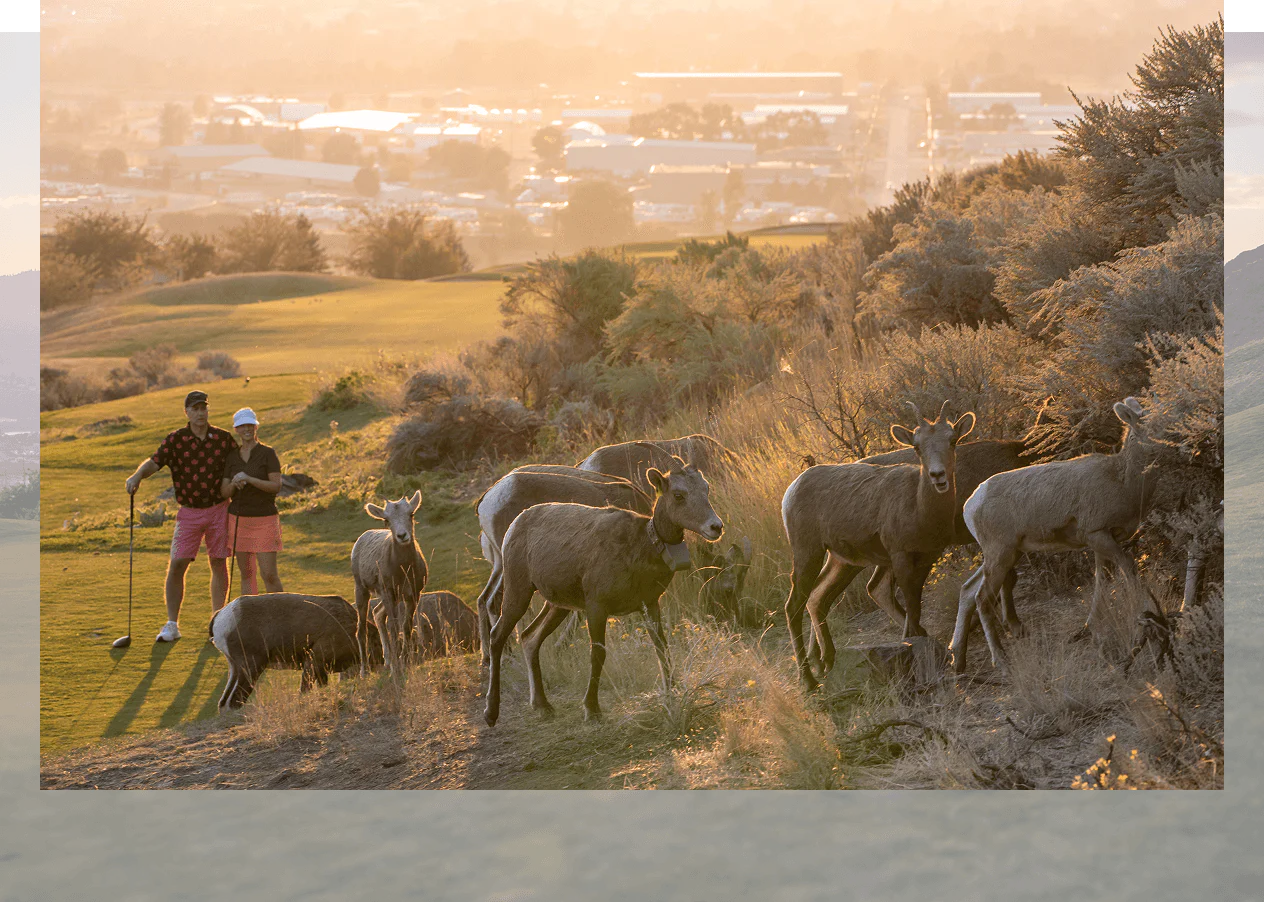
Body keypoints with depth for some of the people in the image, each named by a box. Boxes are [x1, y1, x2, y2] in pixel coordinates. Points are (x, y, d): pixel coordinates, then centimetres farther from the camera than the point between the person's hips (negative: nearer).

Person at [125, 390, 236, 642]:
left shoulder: (224, 439, 1)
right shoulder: (176, 440, -4)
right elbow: (154, 462, -15)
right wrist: (137, 476, -35)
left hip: (218, 509, 1)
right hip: (189, 512, -1)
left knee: (219, 565, 5)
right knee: (176, 566, -7)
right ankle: (172, 626, 0)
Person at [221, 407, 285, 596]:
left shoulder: (268, 454, -5)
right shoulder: (232, 457, 7)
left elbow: (276, 486, -14)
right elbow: (225, 492, 4)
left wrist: (249, 479, -26)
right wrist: (234, 483, -19)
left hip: (264, 519, -4)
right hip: (239, 519, 4)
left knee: (269, 575, -9)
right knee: (247, 573, 6)